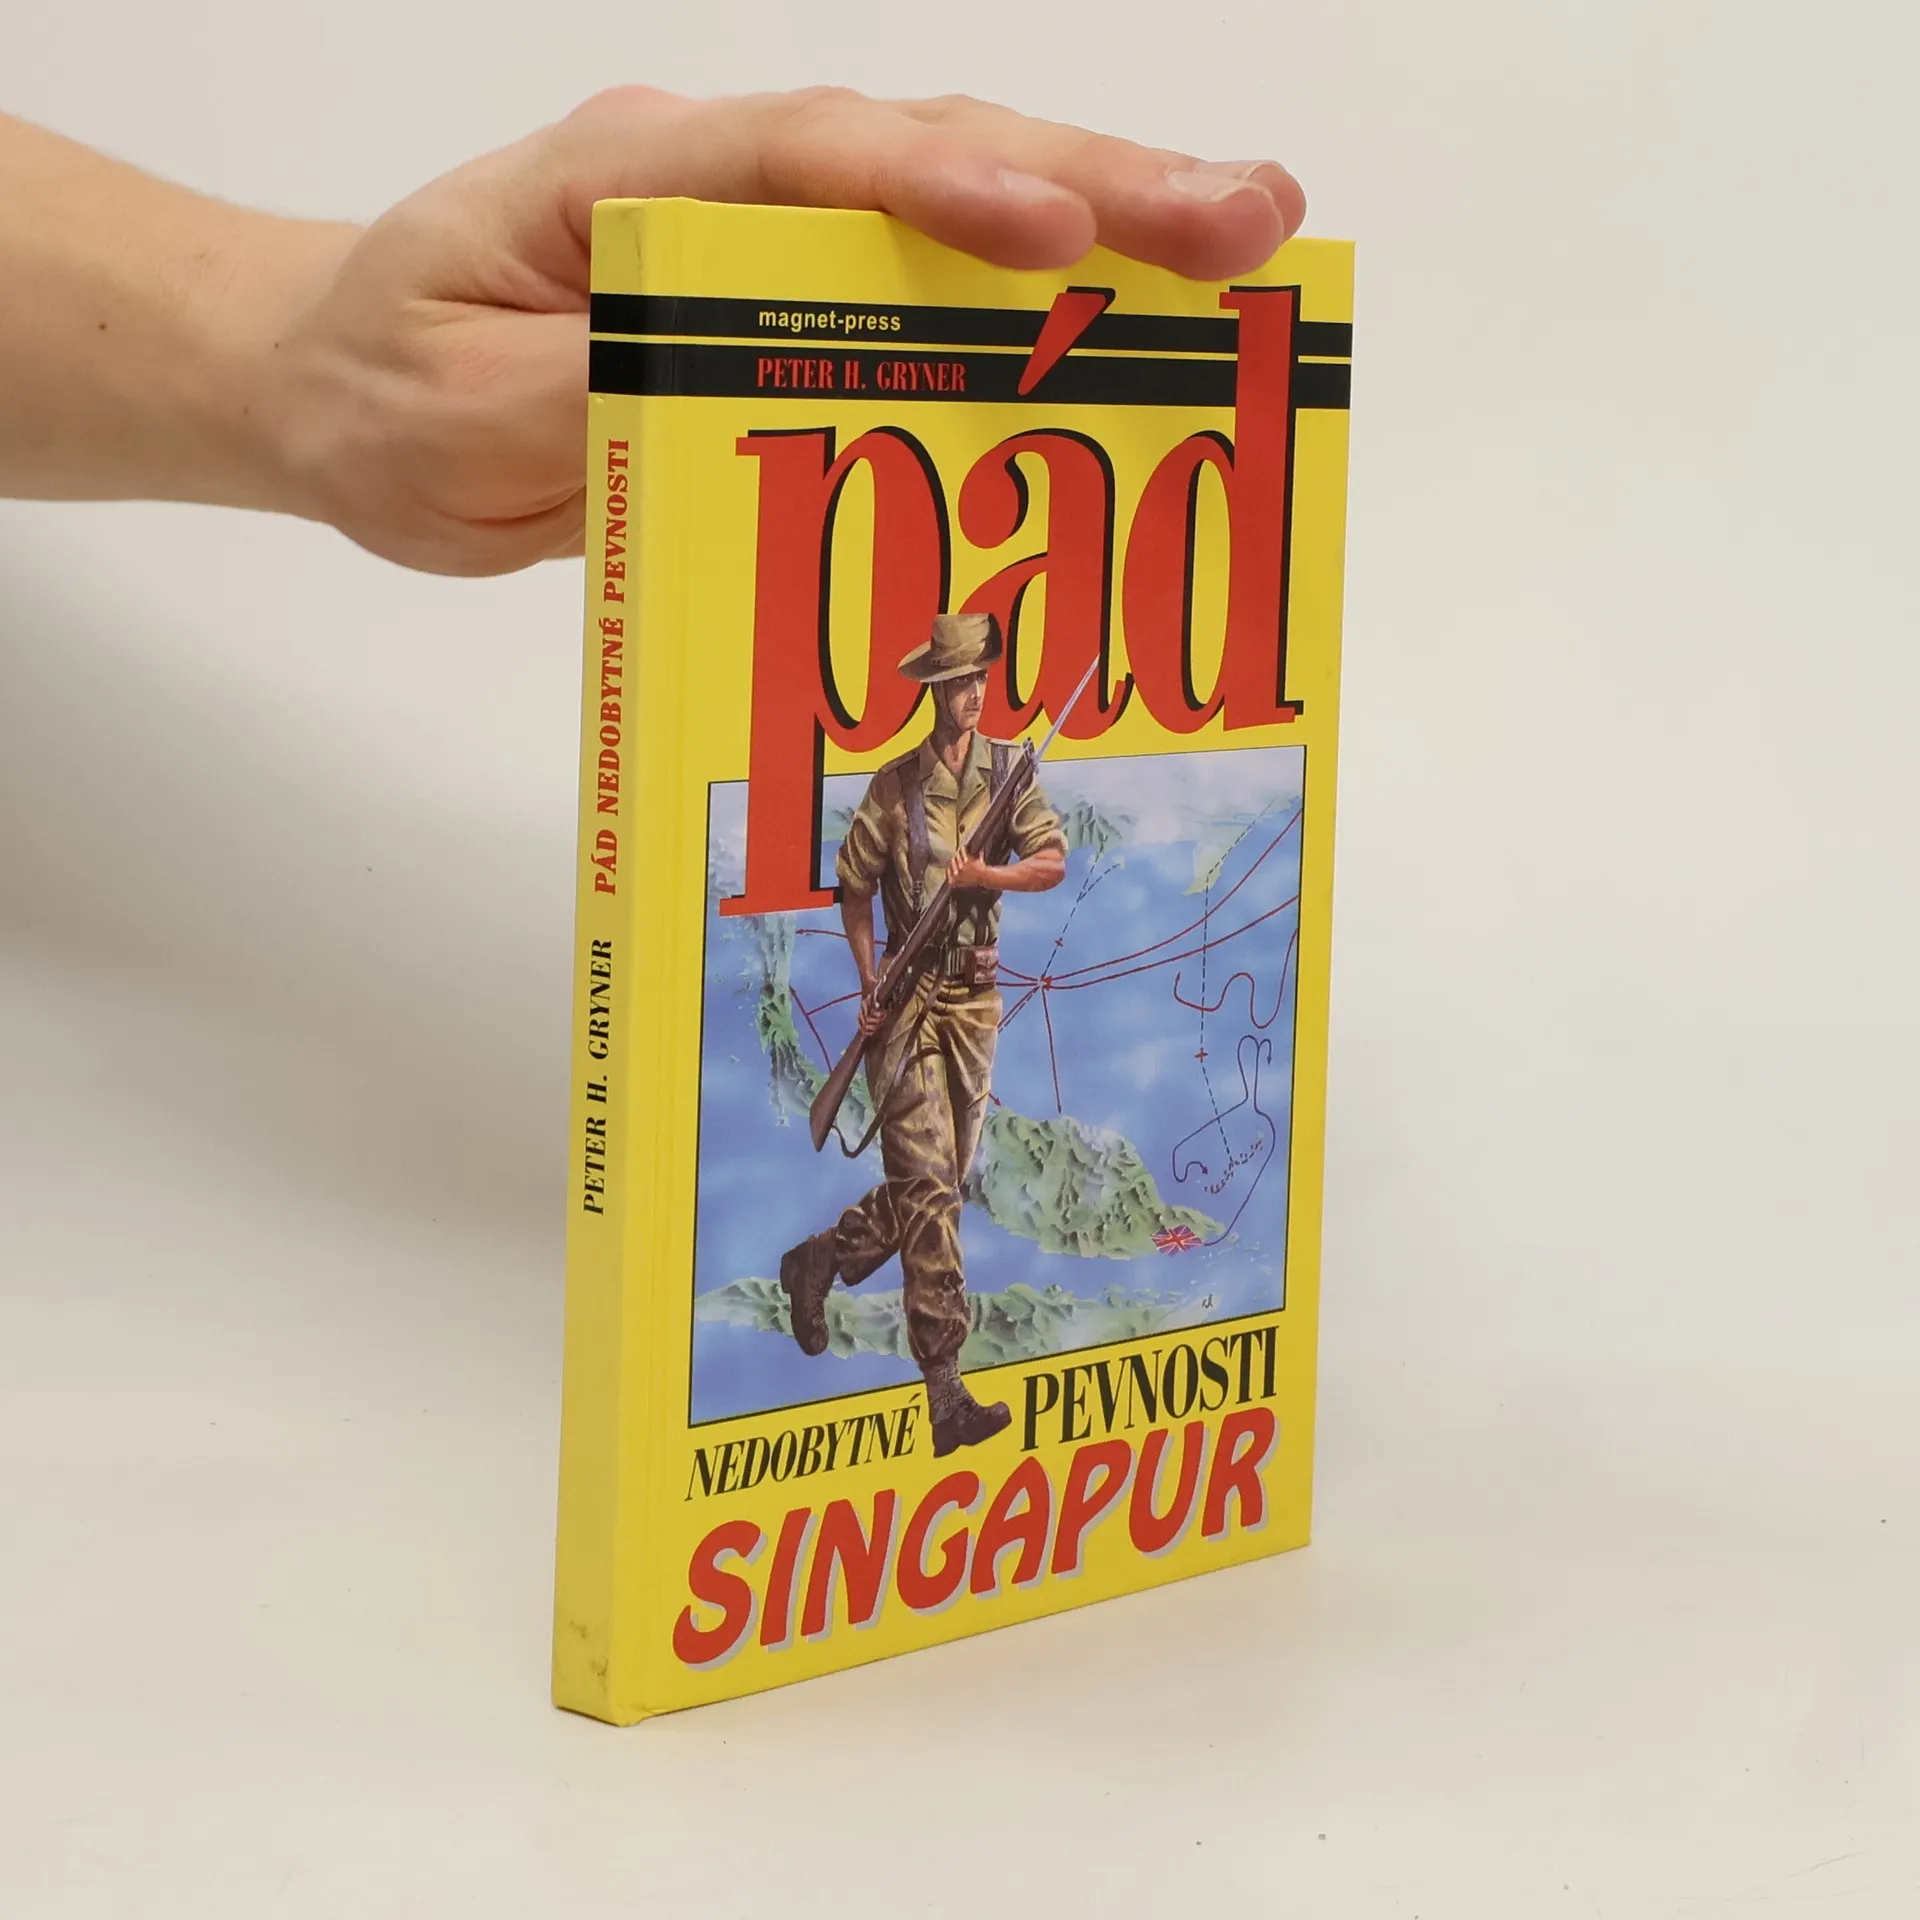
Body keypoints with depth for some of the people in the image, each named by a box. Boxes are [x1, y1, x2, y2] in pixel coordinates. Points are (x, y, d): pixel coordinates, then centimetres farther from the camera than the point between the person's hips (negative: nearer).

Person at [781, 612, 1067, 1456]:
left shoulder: (1008, 770, 6)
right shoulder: (896, 784, -2)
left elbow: (1054, 859, -1)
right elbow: (854, 885, 4)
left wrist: (988, 876, -18)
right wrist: (869, 986, -2)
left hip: (977, 998, 4)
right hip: (910, 1002, -4)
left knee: (942, 1180, 10)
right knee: (928, 1186, -11)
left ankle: (818, 1263, 34)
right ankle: (944, 1392, -13)